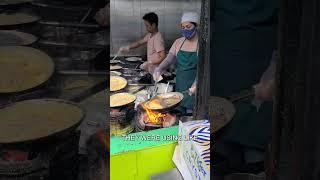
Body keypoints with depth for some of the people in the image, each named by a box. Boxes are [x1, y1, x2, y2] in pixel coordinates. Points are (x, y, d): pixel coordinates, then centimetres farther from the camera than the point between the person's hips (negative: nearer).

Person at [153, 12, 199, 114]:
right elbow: (169, 59, 1)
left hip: (193, 90, -5)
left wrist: (195, 85, -33)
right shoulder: (178, 42, 7)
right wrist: (159, 70, -20)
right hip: (179, 86, 5)